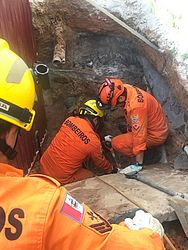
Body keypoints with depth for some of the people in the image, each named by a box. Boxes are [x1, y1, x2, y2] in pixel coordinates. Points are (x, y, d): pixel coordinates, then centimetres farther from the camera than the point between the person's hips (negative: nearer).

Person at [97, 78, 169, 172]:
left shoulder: (136, 106, -35)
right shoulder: (125, 89, -9)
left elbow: (139, 135, -32)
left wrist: (138, 164, -26)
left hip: (155, 136, -9)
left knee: (116, 143, -13)